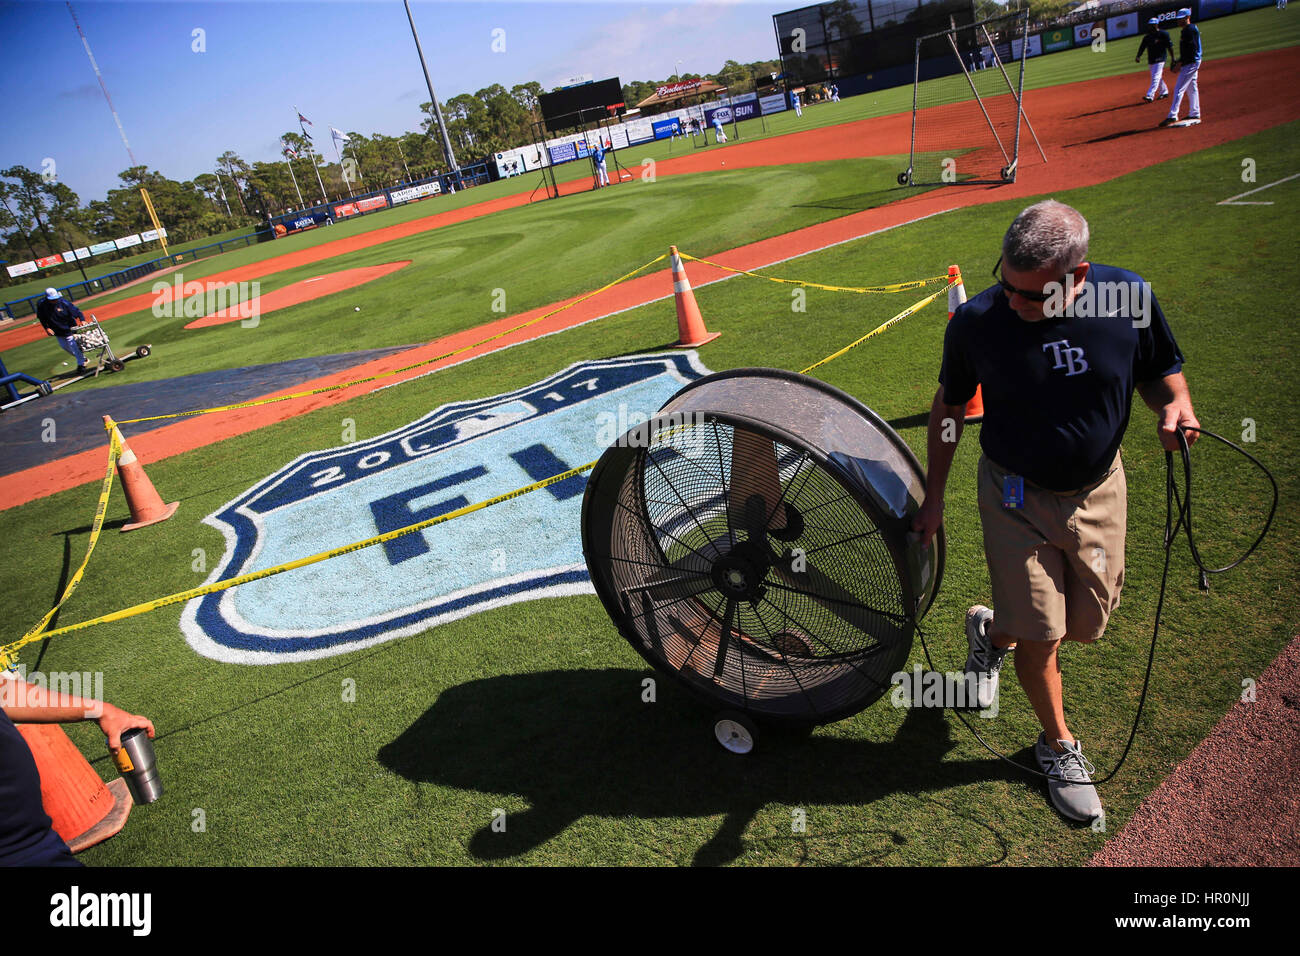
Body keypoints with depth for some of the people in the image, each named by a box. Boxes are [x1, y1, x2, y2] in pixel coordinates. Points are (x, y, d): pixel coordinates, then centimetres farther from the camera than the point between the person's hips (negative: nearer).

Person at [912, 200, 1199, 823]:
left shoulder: (1129, 297, -15)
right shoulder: (977, 320, -19)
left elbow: (1161, 371, 4)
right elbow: (948, 405, -4)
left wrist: (1174, 405, -20)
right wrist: (934, 495, -1)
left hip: (1099, 492, 3)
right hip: (1017, 498, -3)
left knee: (1087, 624, 15)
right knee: (1041, 635, 0)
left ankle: (993, 632, 47)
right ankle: (1059, 745, 28)